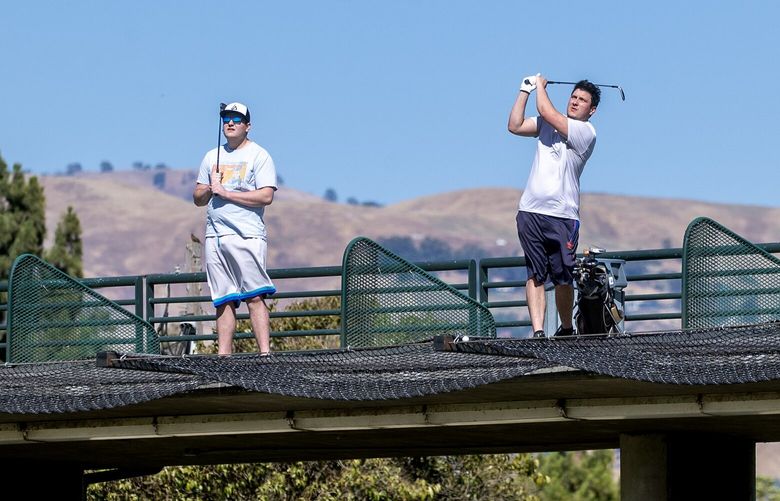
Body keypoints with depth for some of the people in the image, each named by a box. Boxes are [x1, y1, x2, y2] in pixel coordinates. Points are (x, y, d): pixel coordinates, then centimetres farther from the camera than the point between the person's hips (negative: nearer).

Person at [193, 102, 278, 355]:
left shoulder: (259, 156, 2)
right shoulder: (212, 157, 20)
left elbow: (266, 196, -11)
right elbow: (198, 198, 20)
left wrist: (225, 192, -11)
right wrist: (210, 188, -3)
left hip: (246, 236, -5)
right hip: (215, 236, 6)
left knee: (254, 296, -13)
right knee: (223, 301, 3)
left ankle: (265, 354, -18)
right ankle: (223, 357, 2)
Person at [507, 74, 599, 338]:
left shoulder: (585, 132, -5)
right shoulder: (549, 124, 17)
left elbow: (546, 112, -11)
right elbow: (515, 126, 17)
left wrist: (541, 85, 6)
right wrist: (525, 91, 13)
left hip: (562, 216, -5)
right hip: (530, 213, 5)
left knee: (563, 279, -3)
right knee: (535, 275, -4)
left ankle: (566, 329, 15)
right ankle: (538, 331, -9)